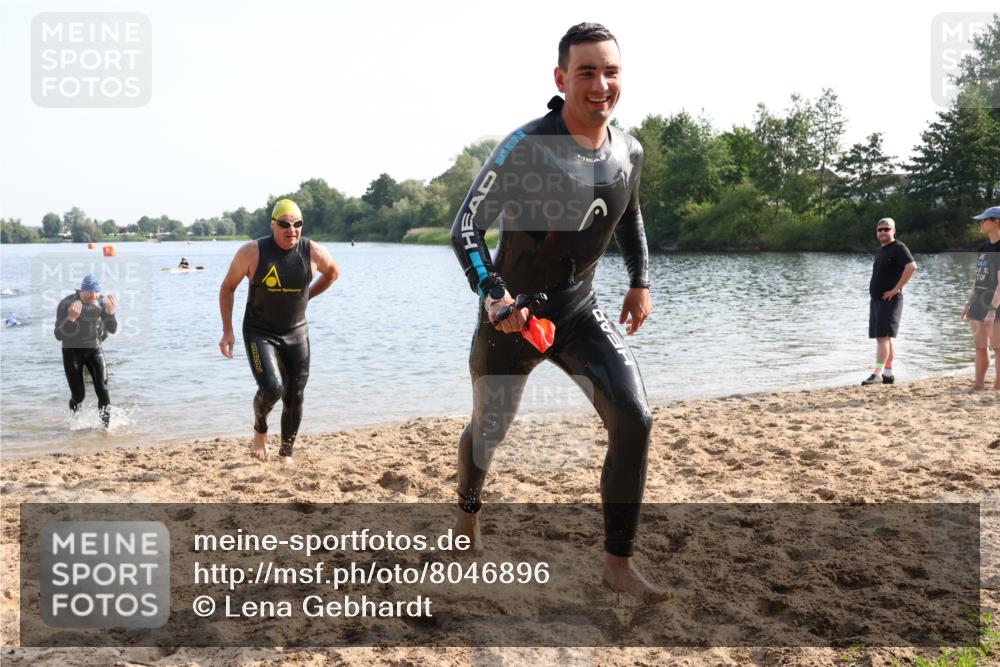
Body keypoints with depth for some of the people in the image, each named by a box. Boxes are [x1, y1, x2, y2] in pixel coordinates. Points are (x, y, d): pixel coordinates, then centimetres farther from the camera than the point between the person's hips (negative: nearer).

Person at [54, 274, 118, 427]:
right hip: (72, 351, -1)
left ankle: (106, 425, -3)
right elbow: (58, 335, -22)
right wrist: (71, 318, -40)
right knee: (79, 395, 4)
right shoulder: (66, 304, -20)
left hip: (94, 349, 2)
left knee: (102, 390, -14)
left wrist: (111, 313, -30)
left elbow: (112, 329, -11)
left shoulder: (102, 302, -13)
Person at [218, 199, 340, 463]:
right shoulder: (252, 251, -15)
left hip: (296, 334, 3)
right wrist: (227, 331, -6)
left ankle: (286, 454, 25)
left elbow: (333, 272, 14)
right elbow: (227, 287, -3)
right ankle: (260, 431, 12)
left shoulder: (313, 252, -9)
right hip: (259, 333, -3)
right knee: (271, 387, -22)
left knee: (295, 398, 4)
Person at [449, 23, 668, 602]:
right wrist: (492, 296, -36)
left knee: (635, 419, -15)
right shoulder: (526, 147, -21)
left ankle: (619, 563, -2)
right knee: (490, 431, 13)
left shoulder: (629, 152, -3)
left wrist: (641, 282, 8)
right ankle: (469, 507, 49)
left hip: (580, 310, 4)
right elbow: (467, 227, -21)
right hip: (513, 316, -4)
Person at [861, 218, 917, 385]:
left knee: (883, 337, -14)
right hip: (876, 300, 9)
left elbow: (912, 267, -24)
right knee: (885, 338, 11)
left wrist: (896, 289, -22)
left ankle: (877, 373, -19)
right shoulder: (879, 251, 18)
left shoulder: (898, 248, -9)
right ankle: (888, 373, 16)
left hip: (889, 300, -9)